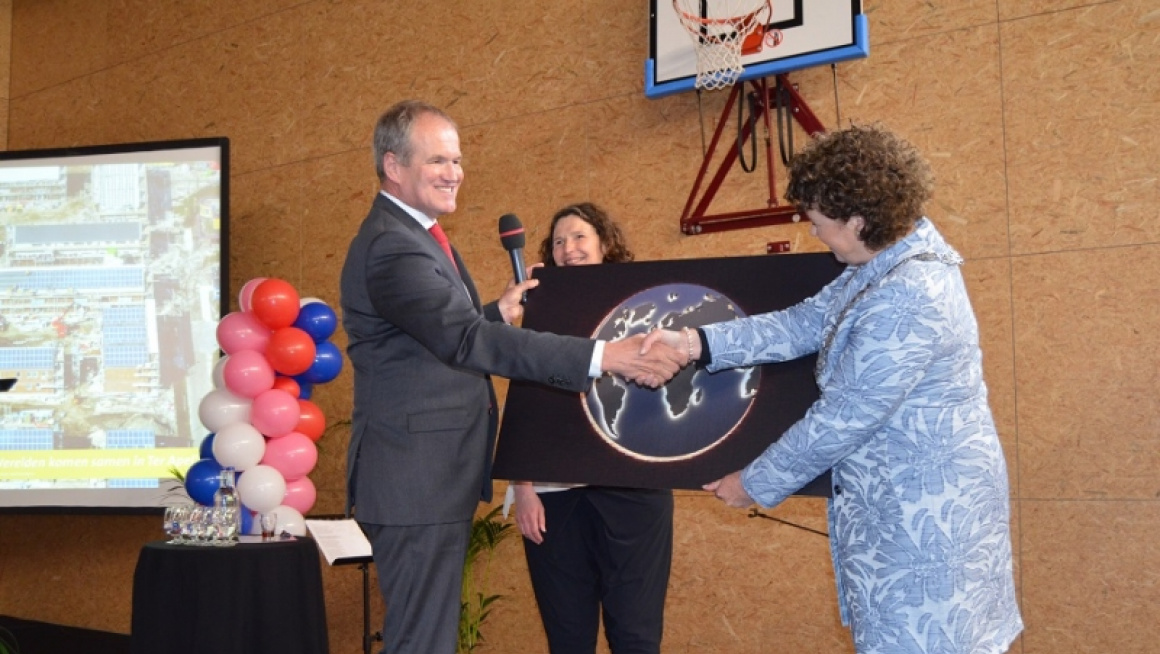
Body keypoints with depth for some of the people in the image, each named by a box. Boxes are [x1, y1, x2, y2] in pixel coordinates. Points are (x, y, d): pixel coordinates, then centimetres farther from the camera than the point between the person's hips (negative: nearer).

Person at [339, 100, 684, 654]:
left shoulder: (416, 235, 15)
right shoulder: (391, 246, -20)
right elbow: (468, 340, -31)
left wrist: (499, 312, 6)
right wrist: (602, 356, -35)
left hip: (436, 477, 11)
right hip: (415, 480, -11)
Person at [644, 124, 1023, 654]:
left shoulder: (908, 300, -28)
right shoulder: (888, 260, 3)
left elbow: (842, 420, -24)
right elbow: (805, 324, 4)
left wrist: (757, 485, -11)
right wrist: (696, 343, -6)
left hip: (924, 511, -10)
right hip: (902, 501, 10)